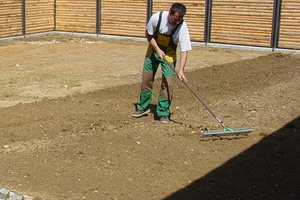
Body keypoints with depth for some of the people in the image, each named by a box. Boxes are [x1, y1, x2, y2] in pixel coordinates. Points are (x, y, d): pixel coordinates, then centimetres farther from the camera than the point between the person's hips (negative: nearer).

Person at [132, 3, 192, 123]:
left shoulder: (182, 27, -28)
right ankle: (143, 107, 25)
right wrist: (157, 49, -20)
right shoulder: (157, 17, -26)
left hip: (169, 55, -1)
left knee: (167, 83, -9)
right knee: (146, 80, 6)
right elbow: (148, 34, -8)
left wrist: (181, 70, -39)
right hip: (153, 50, 2)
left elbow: (184, 51, -28)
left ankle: (163, 113, 6)